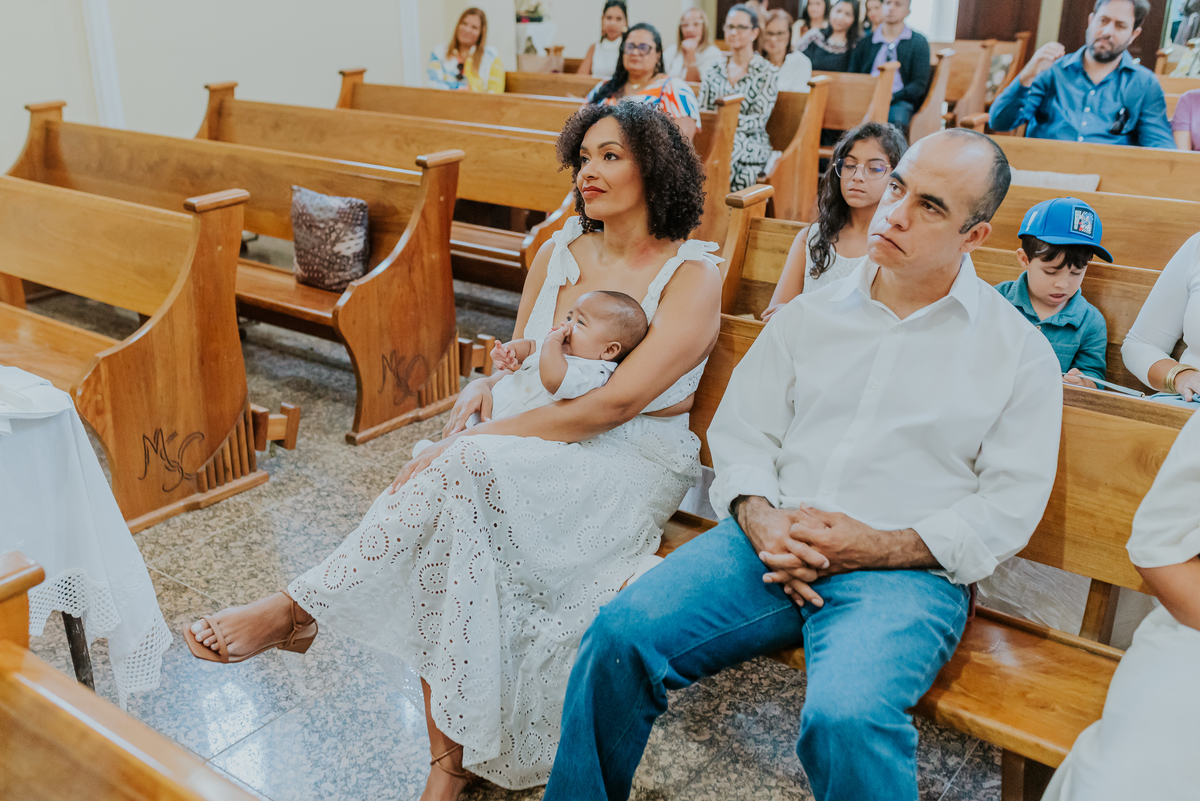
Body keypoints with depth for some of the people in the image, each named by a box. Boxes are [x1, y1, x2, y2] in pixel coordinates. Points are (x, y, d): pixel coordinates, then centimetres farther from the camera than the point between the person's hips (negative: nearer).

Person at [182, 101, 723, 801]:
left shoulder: (694, 275, -8)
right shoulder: (560, 251, 11)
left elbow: (616, 403, -19)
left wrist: (480, 437, -22)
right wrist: (485, 388, -6)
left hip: (634, 456, -5)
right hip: (538, 439, 5)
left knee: (469, 469, -33)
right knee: (451, 511, -27)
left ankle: (298, 607, -18)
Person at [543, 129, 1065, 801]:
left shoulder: (1021, 352, 6)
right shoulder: (810, 315, 15)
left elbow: (1010, 505, 1)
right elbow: (742, 434, 12)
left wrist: (878, 546, -12)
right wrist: (760, 520, -8)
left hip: (906, 570, -2)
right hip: (771, 541, 3)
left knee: (848, 719, -33)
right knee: (622, 635, -19)